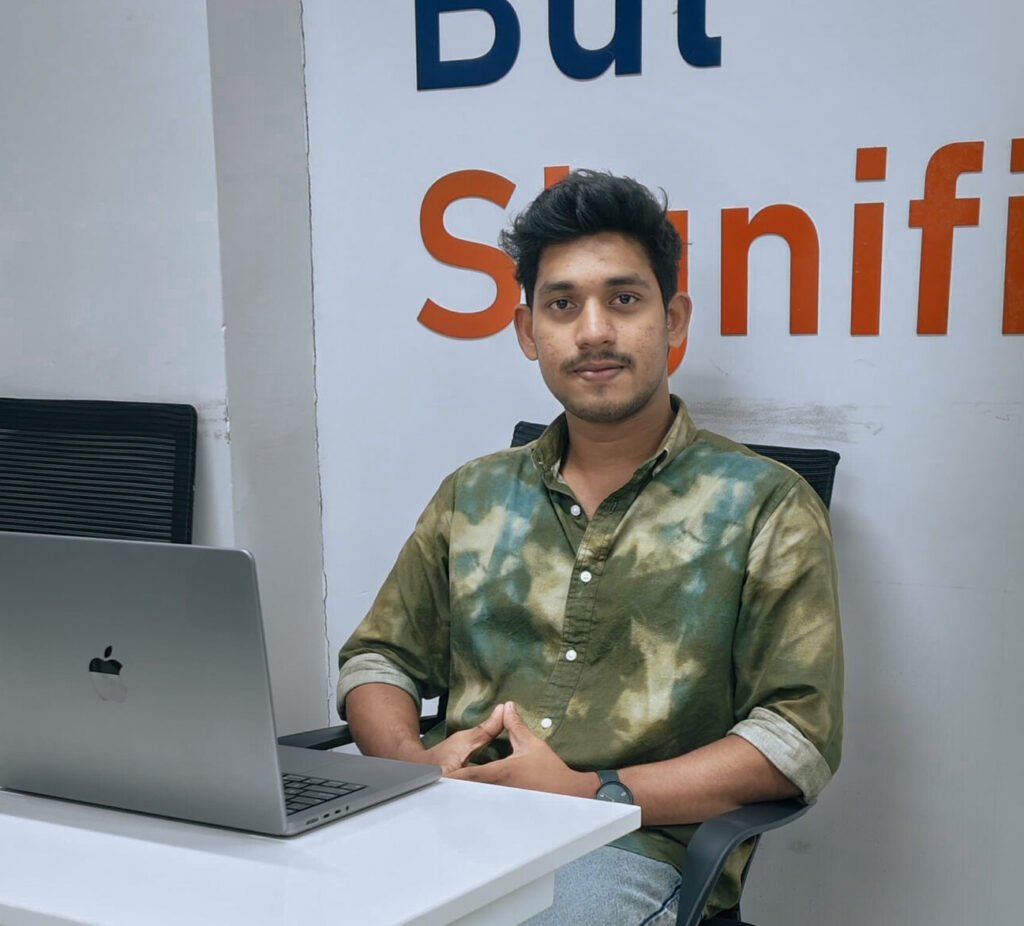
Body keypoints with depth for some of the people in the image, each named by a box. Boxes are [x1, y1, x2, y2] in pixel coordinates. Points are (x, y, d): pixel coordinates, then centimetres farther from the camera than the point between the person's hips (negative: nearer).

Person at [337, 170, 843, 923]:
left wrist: (590, 794, -12)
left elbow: (799, 736, -3)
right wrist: (411, 761, -2)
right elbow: (378, 659, 22)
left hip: (636, 842, -3)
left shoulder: (766, 508, 6)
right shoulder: (474, 496, 20)